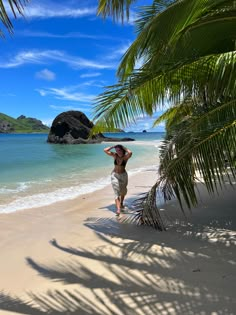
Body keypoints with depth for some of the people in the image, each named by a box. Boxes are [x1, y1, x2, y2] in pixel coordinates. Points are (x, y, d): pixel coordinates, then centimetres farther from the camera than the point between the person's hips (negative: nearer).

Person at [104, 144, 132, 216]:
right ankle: (118, 209, -18)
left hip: (123, 175, 0)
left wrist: (124, 148, -21)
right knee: (117, 192, -11)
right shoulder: (114, 155, -7)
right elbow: (105, 150, -14)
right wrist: (113, 146, -11)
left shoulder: (126, 157, -14)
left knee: (123, 191, 21)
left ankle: (121, 203, 47)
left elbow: (130, 153, -37)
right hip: (114, 175, 0)